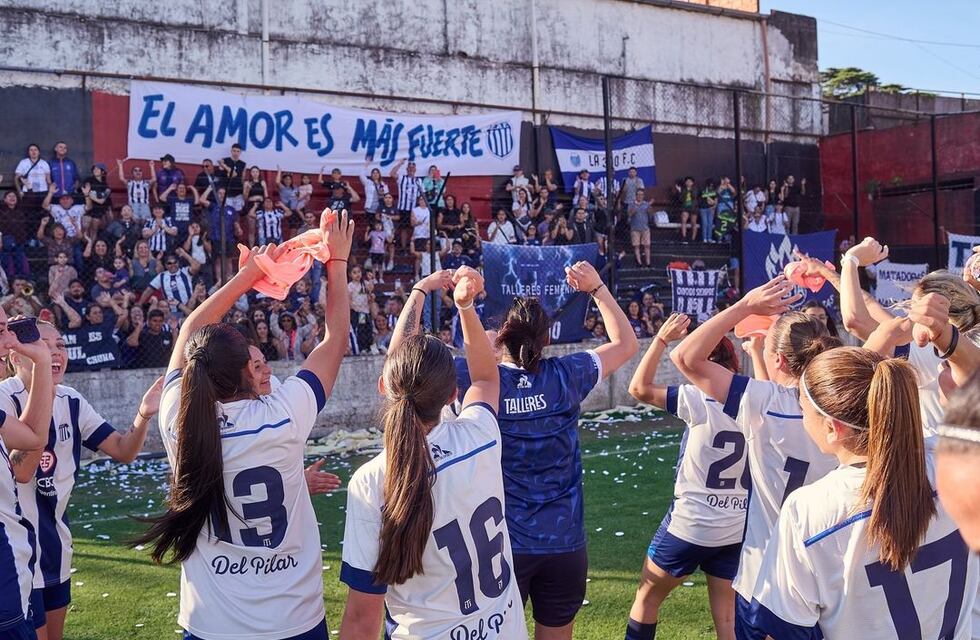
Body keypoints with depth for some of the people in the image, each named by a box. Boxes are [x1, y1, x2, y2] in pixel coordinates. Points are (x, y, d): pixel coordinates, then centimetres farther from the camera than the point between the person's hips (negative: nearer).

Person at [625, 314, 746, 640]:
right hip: (737, 531, 5)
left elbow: (640, 389, -13)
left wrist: (662, 338, -10)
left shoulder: (700, 400, -16)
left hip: (689, 525, -5)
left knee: (647, 599, 18)